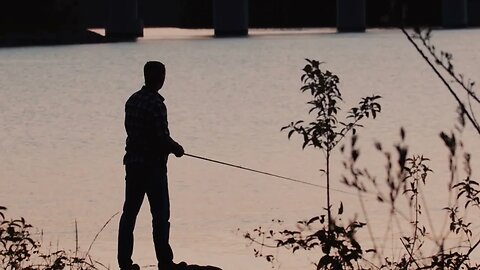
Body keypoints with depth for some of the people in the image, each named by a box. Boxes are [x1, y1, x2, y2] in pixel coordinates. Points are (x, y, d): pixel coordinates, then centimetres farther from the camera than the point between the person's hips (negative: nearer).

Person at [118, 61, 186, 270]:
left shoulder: (132, 100, 6)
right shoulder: (156, 104, -17)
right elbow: (162, 137, -20)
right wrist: (176, 149, 2)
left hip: (132, 163, 7)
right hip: (153, 166, -7)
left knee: (129, 212, 9)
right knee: (160, 214, 0)